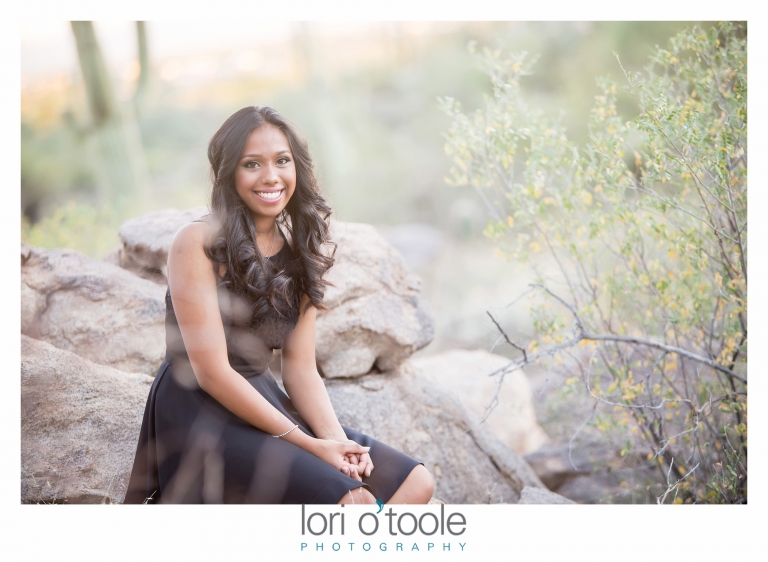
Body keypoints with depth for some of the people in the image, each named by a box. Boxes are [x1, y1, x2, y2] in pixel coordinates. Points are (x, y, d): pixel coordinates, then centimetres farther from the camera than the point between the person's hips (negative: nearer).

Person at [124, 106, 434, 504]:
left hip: (263, 405, 7)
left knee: (415, 485, -3)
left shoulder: (299, 255, 10)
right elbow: (212, 371, -16)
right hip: (199, 416, -7)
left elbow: (300, 368, 7)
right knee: (353, 498, -24)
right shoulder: (197, 244, -11)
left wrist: (334, 438, -12)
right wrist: (307, 443, -17)